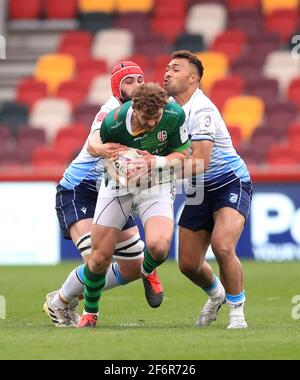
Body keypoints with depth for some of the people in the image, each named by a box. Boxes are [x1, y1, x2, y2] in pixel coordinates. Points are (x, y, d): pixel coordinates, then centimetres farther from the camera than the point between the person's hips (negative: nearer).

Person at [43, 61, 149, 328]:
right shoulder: (114, 109, -19)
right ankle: (58, 304, 7)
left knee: (135, 267, 6)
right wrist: (102, 149, -62)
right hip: (78, 191, -8)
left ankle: (75, 294, 27)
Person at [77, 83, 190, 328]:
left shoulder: (175, 115, -21)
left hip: (156, 185, 0)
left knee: (159, 247, -27)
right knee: (100, 258, -2)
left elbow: (182, 155, -7)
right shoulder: (114, 122, -23)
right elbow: (95, 146, 2)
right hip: (119, 185, 0)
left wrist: (157, 162, -25)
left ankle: (148, 272, 12)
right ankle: (90, 312, 25)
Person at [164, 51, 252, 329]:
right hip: (198, 192, 8)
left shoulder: (202, 110, -22)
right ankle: (216, 295, 38)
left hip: (231, 184, -8)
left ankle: (237, 313, -12)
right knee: (188, 264, 5)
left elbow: (199, 162, -30)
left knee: (222, 247, -30)